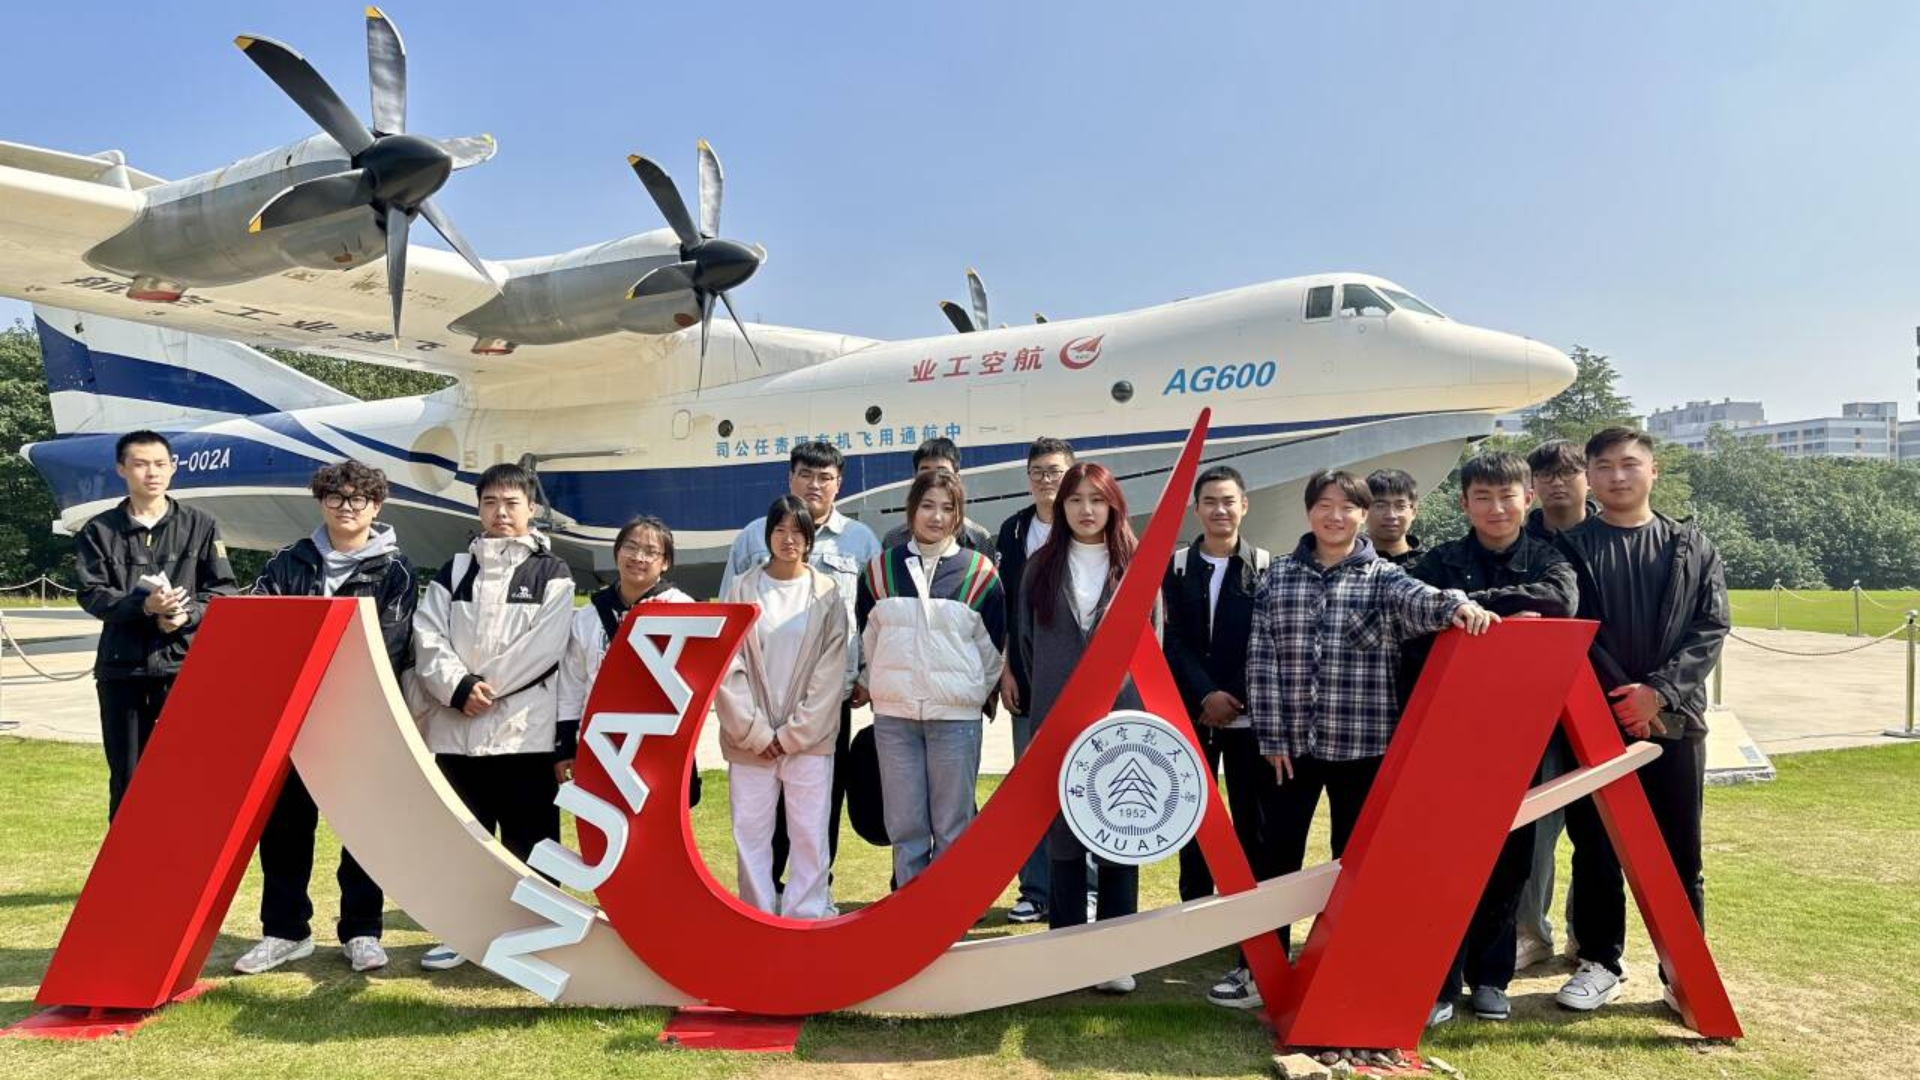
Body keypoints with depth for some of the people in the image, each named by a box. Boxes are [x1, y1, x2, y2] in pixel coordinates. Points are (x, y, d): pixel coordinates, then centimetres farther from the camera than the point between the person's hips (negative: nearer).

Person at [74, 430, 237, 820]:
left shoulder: (201, 526, 9)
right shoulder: (99, 530, 8)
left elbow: (223, 589, 4)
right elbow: (92, 594, -1)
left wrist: (188, 613, -15)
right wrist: (144, 606, -19)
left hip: (186, 663, -1)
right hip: (122, 667, 1)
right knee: (127, 776, 8)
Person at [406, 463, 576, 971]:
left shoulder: (552, 574, 3)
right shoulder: (453, 572, 13)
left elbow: (543, 647, -8)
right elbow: (428, 638, 2)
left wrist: (485, 686, -10)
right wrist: (460, 688, -13)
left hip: (525, 726, -3)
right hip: (455, 726, 3)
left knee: (528, 837, 2)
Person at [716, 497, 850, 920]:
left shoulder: (826, 592, 2)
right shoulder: (742, 588, 3)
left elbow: (832, 668, -2)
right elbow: (727, 665, -1)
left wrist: (793, 733, -7)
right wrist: (755, 731, -7)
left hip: (809, 737, -1)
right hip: (750, 738, 1)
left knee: (810, 833, 1)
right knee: (750, 833, 6)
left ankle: (805, 920, 12)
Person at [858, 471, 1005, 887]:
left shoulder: (979, 571, 0)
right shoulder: (881, 568, 6)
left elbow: (992, 645, 8)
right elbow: (868, 637, 16)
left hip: (956, 715, -2)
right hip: (893, 715, 2)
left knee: (953, 826, 2)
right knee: (905, 825, 6)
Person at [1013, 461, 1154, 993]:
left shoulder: (1137, 567, 2)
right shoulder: (1041, 568, 7)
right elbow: (1027, 640, 12)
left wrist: (1139, 704, 1)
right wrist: (1046, 693, 9)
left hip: (1122, 718, -1)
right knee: (1062, 834, 8)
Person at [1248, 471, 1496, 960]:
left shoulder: (1382, 576, 1)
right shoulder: (1280, 574, 4)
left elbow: (1417, 600, -22)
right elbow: (1261, 657, 1)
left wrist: (1455, 605, -45)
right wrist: (1272, 735, -4)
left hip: (1361, 742, -1)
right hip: (1291, 741, 1)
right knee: (1279, 852, 6)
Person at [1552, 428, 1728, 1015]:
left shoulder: (1691, 547, 8)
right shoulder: (1572, 547, 4)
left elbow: (1711, 629, 1)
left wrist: (1659, 691, -13)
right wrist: (1621, 698, -13)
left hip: (1674, 719, 1)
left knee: (1679, 855, 6)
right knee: (1595, 847, 6)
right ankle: (1599, 961, 19)